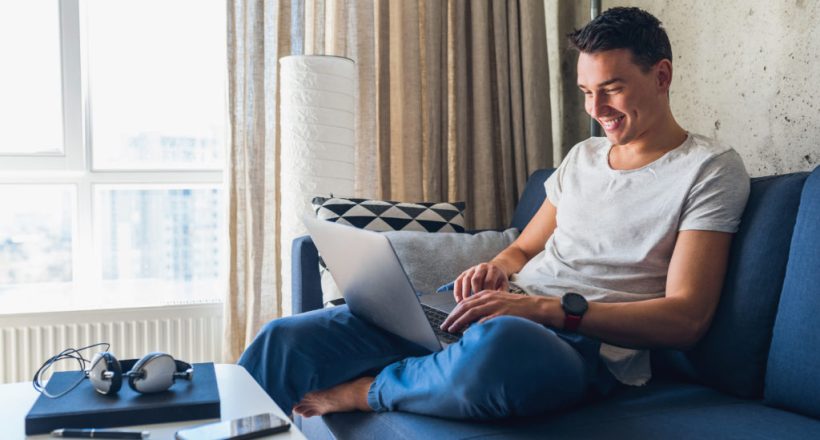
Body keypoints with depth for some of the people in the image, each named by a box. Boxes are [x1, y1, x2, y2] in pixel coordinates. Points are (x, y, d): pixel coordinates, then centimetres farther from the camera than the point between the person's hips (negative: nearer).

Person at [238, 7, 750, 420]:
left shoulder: (710, 168, 1)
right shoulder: (583, 156, 21)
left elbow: (686, 316, -8)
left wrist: (549, 308, -19)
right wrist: (496, 269, 0)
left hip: (585, 343, -5)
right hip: (501, 313, 6)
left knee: (496, 343, -44)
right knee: (287, 339, -14)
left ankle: (364, 392, -17)